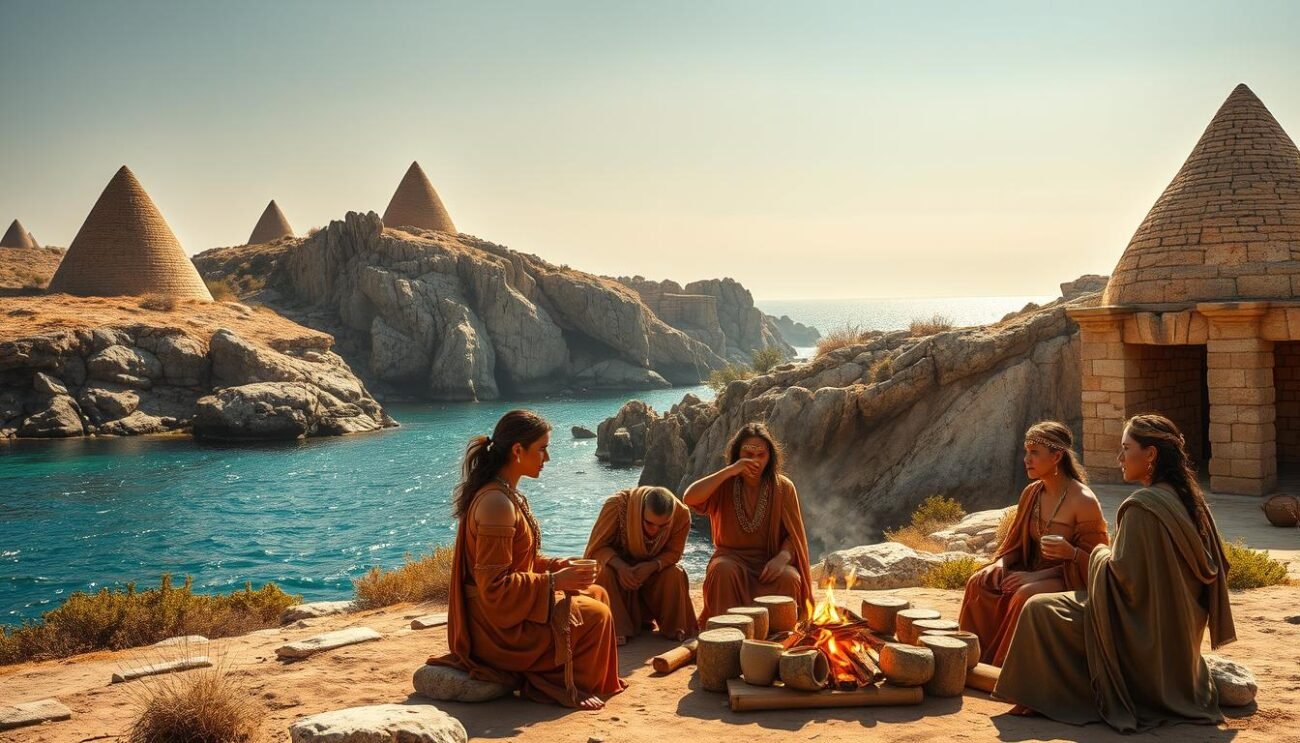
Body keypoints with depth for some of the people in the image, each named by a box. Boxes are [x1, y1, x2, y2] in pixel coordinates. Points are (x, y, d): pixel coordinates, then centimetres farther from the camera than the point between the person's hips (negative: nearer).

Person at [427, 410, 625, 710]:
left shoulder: (508, 494, 7)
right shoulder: (496, 503, -26)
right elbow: (494, 587, -27)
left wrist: (559, 566, 4)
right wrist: (554, 581, -22)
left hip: (511, 607, 10)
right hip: (499, 625, -10)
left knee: (596, 594, 13)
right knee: (595, 615, -6)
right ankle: (568, 688, 12)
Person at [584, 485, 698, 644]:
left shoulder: (682, 514, -24)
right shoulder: (617, 505, -33)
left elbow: (673, 552, -12)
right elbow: (597, 547, -23)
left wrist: (652, 566, -33)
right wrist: (620, 566, -42)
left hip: (652, 569, 2)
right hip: (617, 565, -2)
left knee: (675, 574, -26)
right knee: (604, 573, -33)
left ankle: (675, 628, -8)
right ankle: (613, 630, -23)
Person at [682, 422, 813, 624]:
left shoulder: (783, 487, -1)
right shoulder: (725, 485, -2)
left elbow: (793, 534, -1)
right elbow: (689, 498, -21)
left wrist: (782, 557, -23)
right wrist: (729, 471, -24)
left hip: (770, 560, 0)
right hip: (732, 557, 0)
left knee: (788, 578, -32)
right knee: (723, 571, -35)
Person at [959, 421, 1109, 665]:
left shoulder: (1084, 502, -16)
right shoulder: (1031, 493, 4)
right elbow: (1015, 543, 11)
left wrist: (1069, 552, -28)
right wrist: (1000, 566, -9)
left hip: (1069, 582, -7)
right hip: (1032, 573, 7)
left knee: (1026, 595, -35)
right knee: (980, 582, -17)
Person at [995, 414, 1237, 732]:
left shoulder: (1141, 506, -23)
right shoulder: (1189, 500, 2)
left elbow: (1123, 575, -24)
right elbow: (1215, 567, 12)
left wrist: (1100, 553, -3)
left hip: (1142, 638, -9)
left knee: (1039, 610, -3)